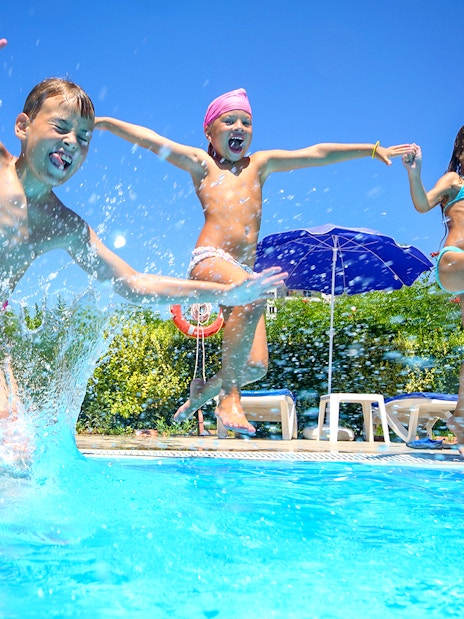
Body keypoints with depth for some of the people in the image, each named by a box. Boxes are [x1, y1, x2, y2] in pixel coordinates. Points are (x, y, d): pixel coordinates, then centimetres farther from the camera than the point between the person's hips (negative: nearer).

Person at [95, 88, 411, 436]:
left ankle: (205, 390, 25)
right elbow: (150, 140, 10)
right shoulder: (202, 164, 14)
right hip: (209, 259, -5)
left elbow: (315, 154, 20)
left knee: (256, 366, -6)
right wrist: (103, 122, 4)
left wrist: (372, 149, 19)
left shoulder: (259, 164, 23)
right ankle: (229, 397, -23)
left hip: (243, 271, 5)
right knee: (254, 295, -37)